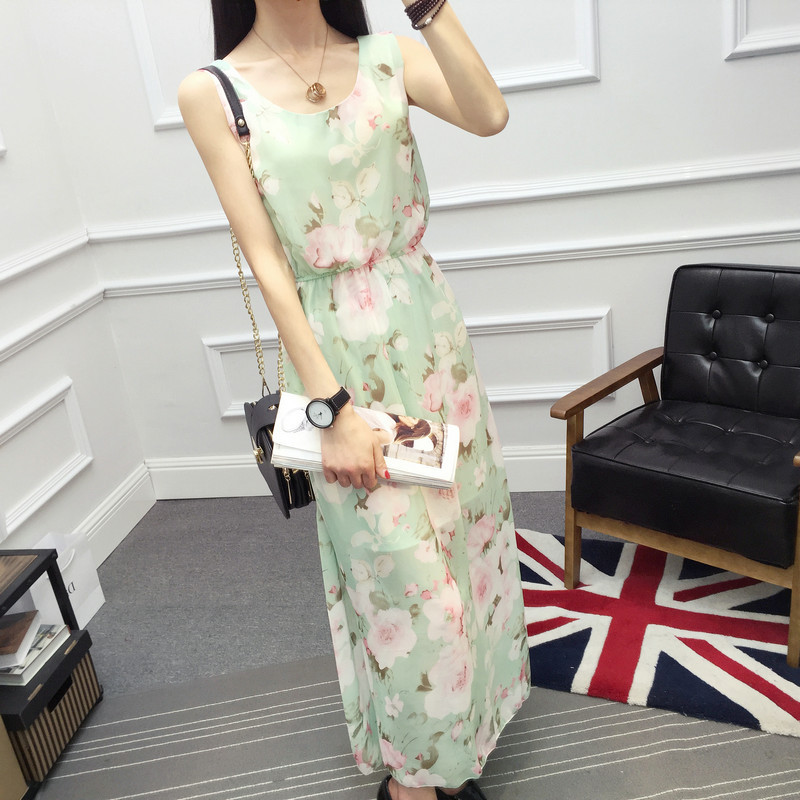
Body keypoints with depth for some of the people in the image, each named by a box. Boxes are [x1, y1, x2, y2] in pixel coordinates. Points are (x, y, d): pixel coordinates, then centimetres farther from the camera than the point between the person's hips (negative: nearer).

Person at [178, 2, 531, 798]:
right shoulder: (212, 92, -5)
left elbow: (489, 115, -15)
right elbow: (266, 262, -11)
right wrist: (330, 408, -15)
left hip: (428, 334, 4)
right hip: (335, 355, -4)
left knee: (460, 521, 14)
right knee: (400, 573, 4)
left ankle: (456, 731, 40)